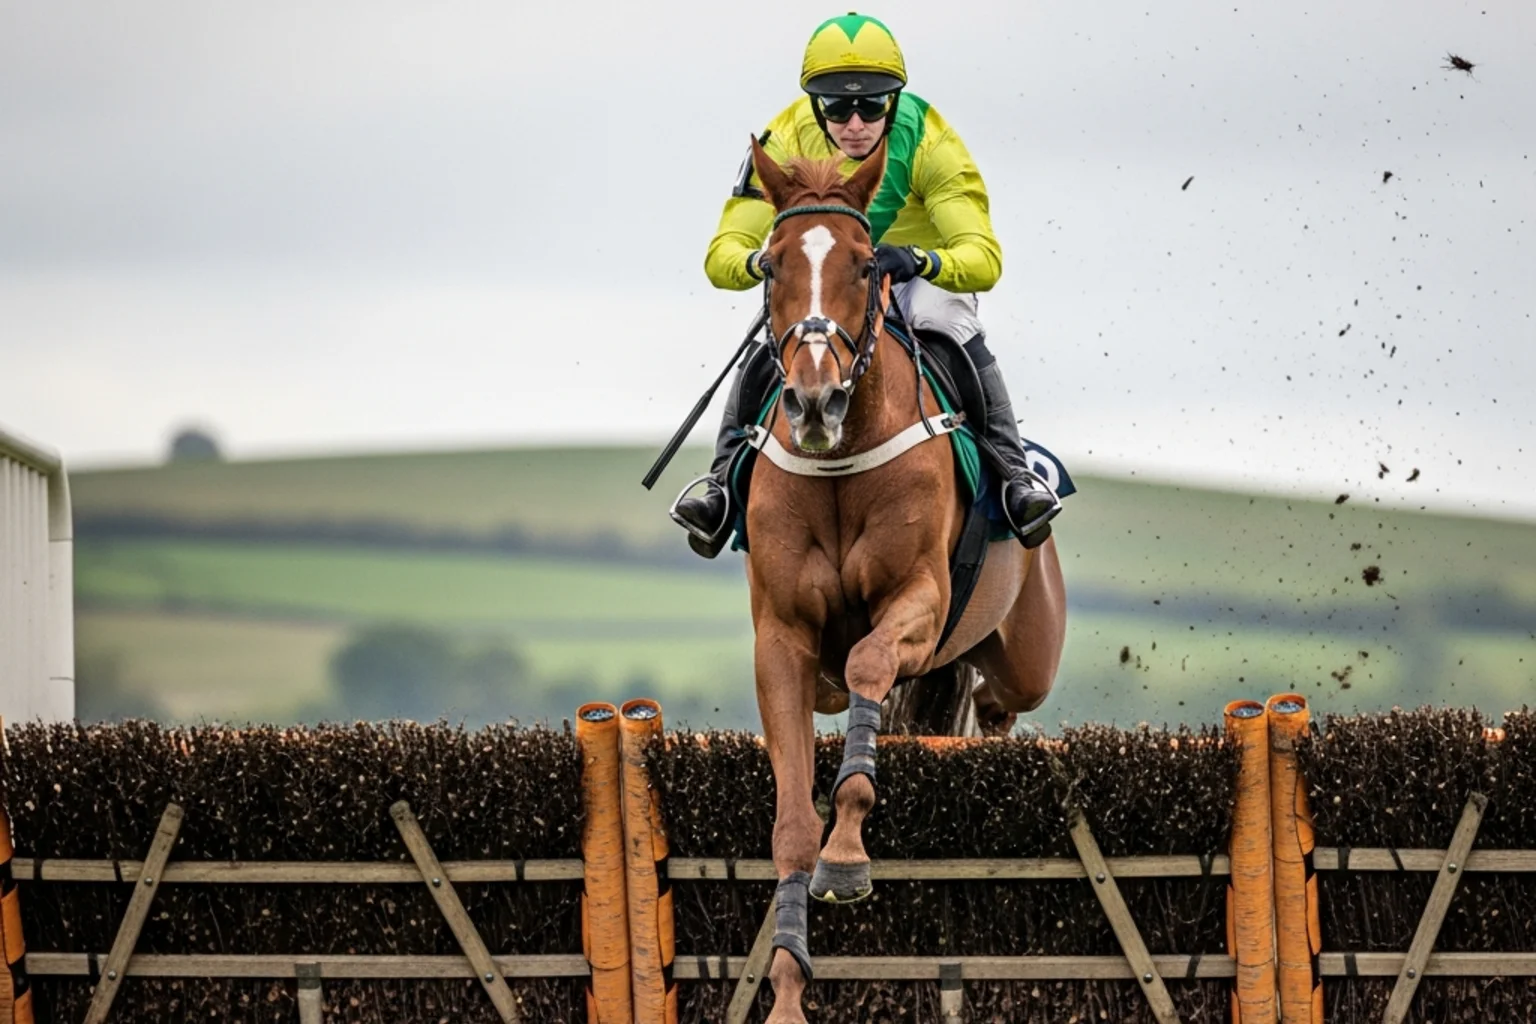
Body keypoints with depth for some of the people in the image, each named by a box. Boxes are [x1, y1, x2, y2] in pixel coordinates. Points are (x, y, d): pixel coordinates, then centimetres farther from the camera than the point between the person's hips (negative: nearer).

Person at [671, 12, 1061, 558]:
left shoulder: (928, 144, -26)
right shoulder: (784, 143, -21)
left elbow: (982, 257, -34)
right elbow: (723, 252, -24)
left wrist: (920, 262, -55)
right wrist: (763, 262, -49)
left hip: (923, 274, -2)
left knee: (962, 342, -31)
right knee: (764, 359, -25)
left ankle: (1014, 473, -24)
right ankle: (724, 479, -13)